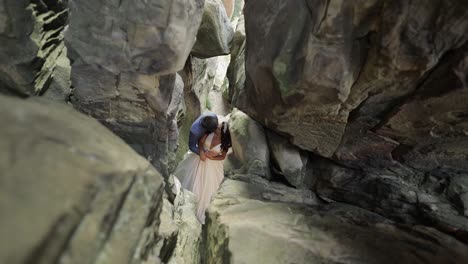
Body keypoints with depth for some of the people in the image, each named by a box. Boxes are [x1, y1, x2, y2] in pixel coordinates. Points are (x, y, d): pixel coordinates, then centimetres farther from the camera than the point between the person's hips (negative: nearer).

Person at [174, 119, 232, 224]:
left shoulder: (225, 143, -21)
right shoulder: (211, 132, -19)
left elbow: (223, 157, -9)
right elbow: (200, 141, -9)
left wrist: (212, 157, -20)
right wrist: (201, 152, -23)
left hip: (211, 165, -2)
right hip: (198, 158, 2)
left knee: (204, 187, 11)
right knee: (189, 179, 18)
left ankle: (198, 212, 37)